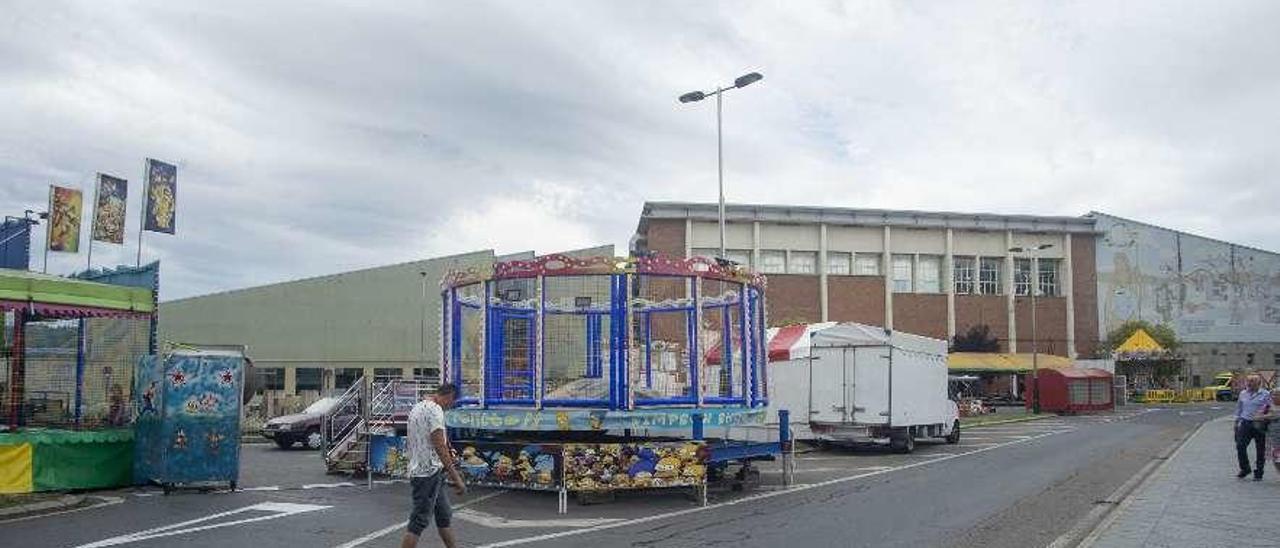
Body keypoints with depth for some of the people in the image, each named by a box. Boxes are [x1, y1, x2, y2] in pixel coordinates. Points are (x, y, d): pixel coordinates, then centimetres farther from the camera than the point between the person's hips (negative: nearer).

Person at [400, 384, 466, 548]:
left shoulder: (417, 408, 15)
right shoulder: (434, 410, -16)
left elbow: (408, 444, 23)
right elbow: (439, 446, -24)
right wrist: (456, 477, -24)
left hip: (418, 471, 10)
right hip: (429, 473, -10)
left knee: (444, 517, 17)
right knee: (419, 522, -6)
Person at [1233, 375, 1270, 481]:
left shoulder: (1266, 394, -3)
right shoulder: (1243, 393, 11)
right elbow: (1239, 408, 20)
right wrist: (1237, 421, 17)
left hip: (1259, 425, -3)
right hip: (1245, 423, 3)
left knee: (1260, 450, 5)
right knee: (1240, 446, -6)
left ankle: (1258, 473, 16)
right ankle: (1244, 469, 12)